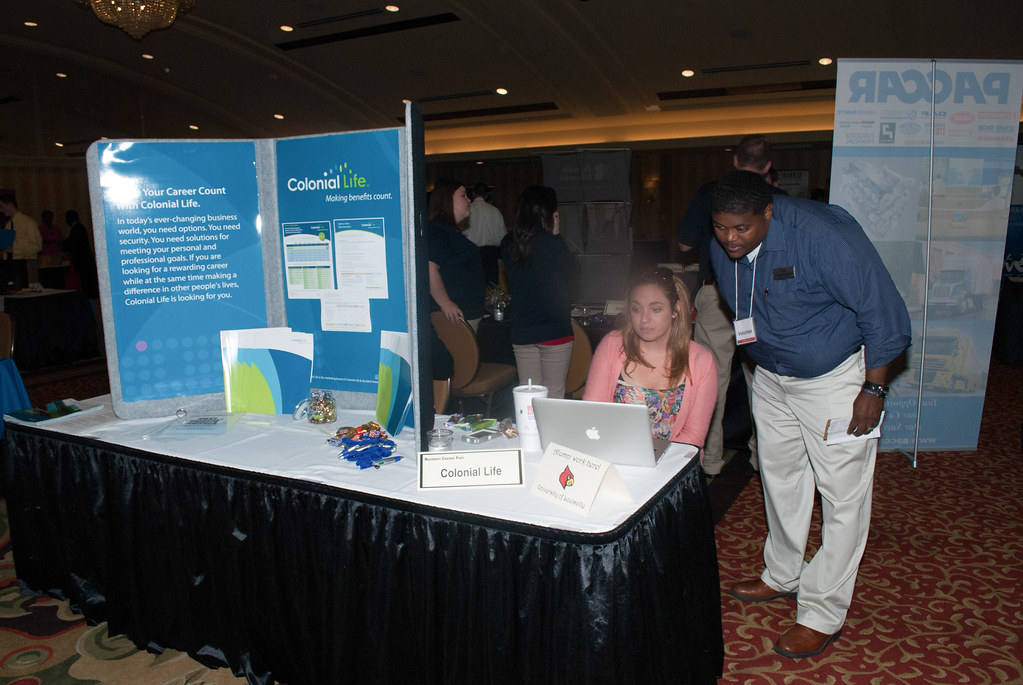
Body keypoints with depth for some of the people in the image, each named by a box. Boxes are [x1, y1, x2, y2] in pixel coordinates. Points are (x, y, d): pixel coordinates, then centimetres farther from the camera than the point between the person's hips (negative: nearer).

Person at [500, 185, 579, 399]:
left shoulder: (508, 244, 3)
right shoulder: (552, 243, -13)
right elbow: (573, 271, 2)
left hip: (521, 332, 5)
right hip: (554, 330, -5)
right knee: (553, 397, 4)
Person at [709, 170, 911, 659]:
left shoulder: (822, 234, -29)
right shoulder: (722, 248, -8)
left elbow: (883, 311, -21)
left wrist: (873, 388, -18)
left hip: (835, 376, -6)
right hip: (770, 377, 6)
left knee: (843, 494, -1)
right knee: (780, 478, 17)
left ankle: (823, 614, 11)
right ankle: (783, 577, 36)